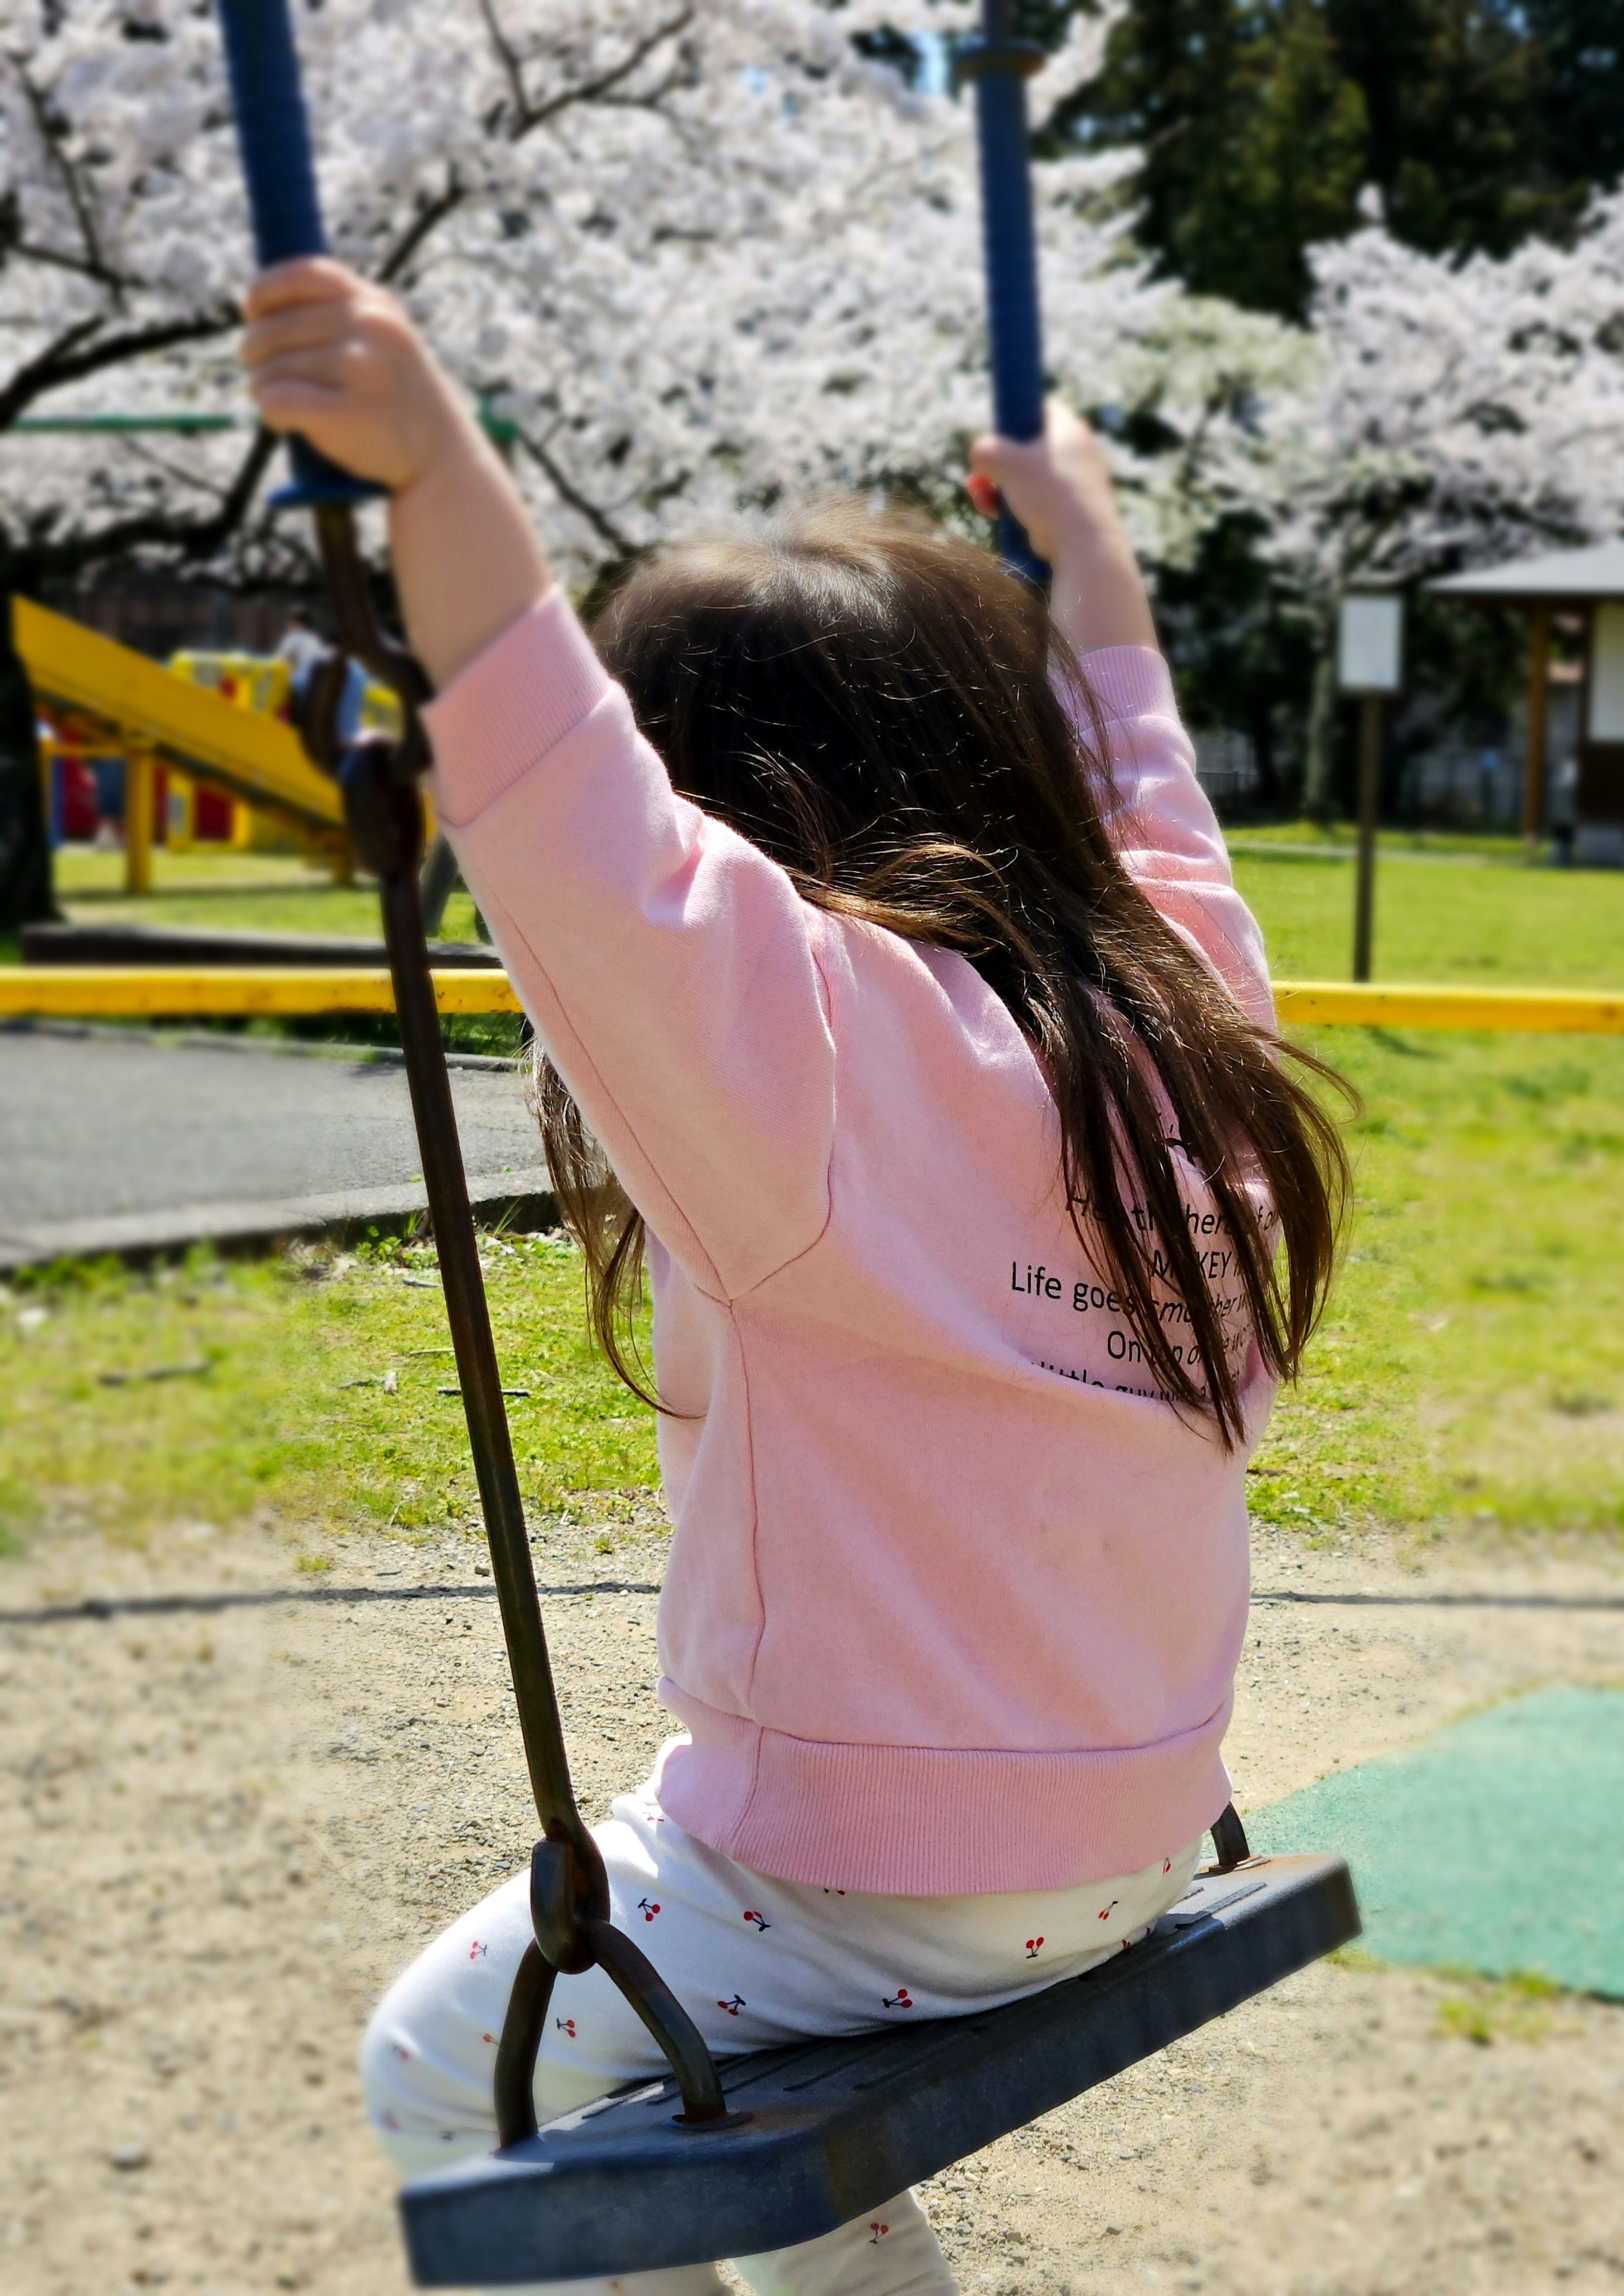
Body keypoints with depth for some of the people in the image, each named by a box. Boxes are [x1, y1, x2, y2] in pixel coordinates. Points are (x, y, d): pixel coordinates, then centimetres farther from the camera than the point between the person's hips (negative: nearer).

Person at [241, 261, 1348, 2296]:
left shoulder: (815, 1044, -22)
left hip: (890, 1889, -8)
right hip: (1140, 1841, 8)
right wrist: (1090, 558, 36)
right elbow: (1138, 801, 23)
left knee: (448, 2073, 11)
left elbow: (595, 858, -39)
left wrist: (442, 476, -46)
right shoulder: (1168, 1004, 2)